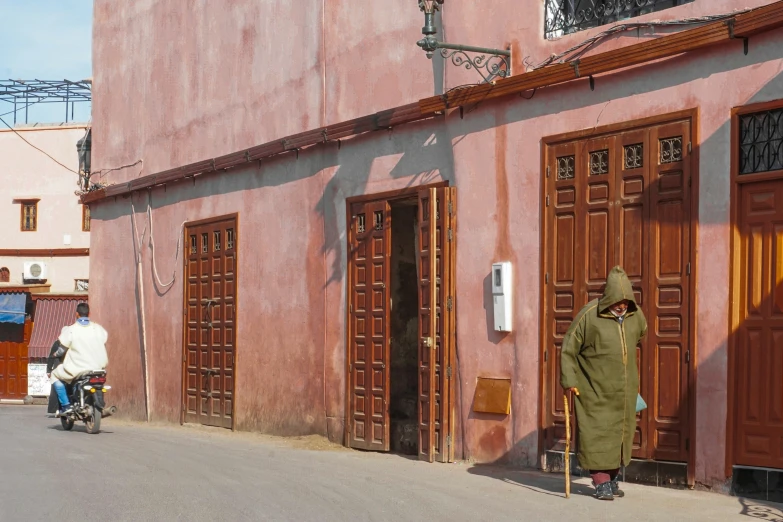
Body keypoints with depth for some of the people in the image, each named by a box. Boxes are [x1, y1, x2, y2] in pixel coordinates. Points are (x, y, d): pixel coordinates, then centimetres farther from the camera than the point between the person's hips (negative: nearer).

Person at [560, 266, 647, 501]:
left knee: (621, 433, 10)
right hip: (595, 390, -5)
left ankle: (612, 478, 23)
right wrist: (569, 381, -13)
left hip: (624, 391, 5)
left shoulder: (635, 314, -1)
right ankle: (601, 482, 0)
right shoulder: (589, 314, -16)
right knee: (598, 433, -6)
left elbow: (641, 332, 23)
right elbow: (568, 349, -9)